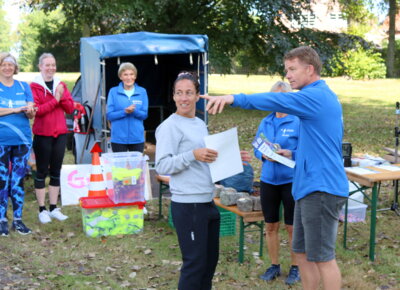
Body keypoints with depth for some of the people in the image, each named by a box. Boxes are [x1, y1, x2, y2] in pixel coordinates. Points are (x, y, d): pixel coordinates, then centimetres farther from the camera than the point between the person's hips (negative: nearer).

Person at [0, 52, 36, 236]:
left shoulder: (24, 87, 11)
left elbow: (31, 113, 5)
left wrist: (30, 111, -17)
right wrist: (16, 109, -18)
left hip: (22, 140, 3)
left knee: (18, 180, 7)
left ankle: (18, 219, 14)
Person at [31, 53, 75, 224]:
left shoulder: (61, 85, 10)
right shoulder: (34, 86, -6)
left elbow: (70, 108, 4)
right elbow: (37, 110, -15)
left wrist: (62, 97, -12)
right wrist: (55, 100, -17)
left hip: (60, 134, 5)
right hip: (42, 134, -5)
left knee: (56, 171, 10)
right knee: (42, 172, 2)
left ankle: (53, 208, 19)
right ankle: (42, 210, 10)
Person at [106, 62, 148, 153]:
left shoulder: (142, 91, 4)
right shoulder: (113, 92, 1)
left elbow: (144, 115, 2)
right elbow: (109, 115, -3)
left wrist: (134, 111, -18)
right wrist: (125, 112, -19)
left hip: (137, 138, 1)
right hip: (118, 138, -1)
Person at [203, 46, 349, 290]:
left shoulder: (316, 96, -15)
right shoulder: (323, 96, 18)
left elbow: (277, 100, -32)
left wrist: (235, 98, -42)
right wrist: (292, 155, 15)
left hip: (321, 187, -10)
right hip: (312, 186, 10)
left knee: (322, 257, -1)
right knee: (303, 252, 14)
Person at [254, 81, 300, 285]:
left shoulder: (298, 121, -7)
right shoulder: (265, 122, 8)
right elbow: (256, 147, 11)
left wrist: (288, 153, -24)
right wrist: (264, 155, -10)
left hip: (291, 180, -5)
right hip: (268, 179, 5)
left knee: (292, 227, 5)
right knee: (270, 226, 12)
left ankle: (295, 268, 21)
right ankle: (274, 266, 27)